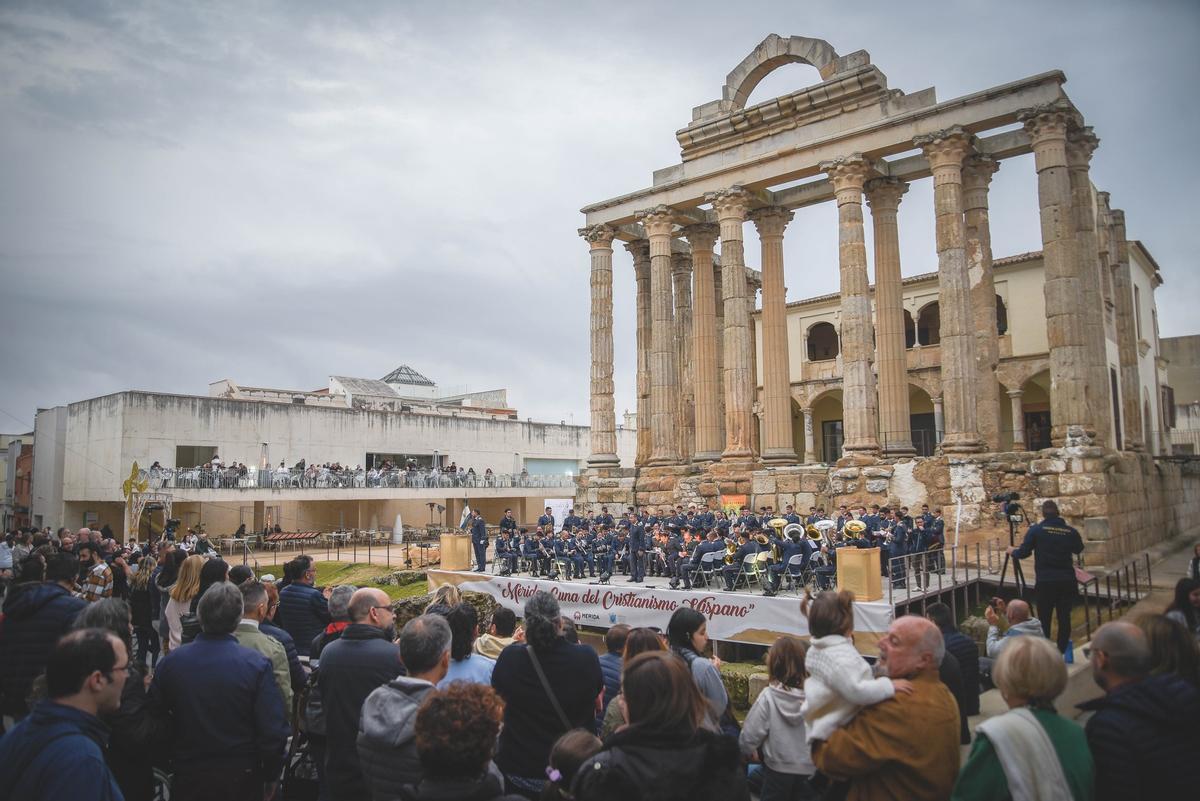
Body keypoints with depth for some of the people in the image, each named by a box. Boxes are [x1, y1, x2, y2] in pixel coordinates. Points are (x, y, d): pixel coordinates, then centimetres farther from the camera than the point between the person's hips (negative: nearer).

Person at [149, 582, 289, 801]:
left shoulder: (170, 662, -10)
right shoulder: (257, 665, -19)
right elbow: (273, 731, -18)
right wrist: (270, 777, -2)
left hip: (188, 776, 1)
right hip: (241, 779, -1)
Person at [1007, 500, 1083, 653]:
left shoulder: (1036, 530, -6)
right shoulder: (1070, 531, 2)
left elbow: (1023, 553, -3)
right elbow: (1078, 549, 20)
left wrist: (1012, 552, 16)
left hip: (1045, 582, -2)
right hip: (1067, 581, 2)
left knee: (1044, 619, 4)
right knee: (1064, 618, 9)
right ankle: (1061, 653, 13)